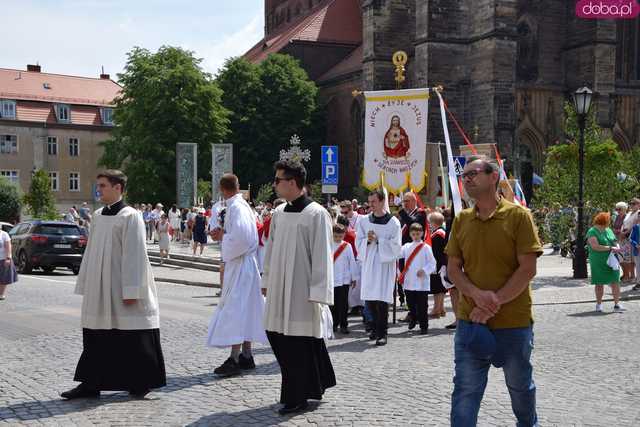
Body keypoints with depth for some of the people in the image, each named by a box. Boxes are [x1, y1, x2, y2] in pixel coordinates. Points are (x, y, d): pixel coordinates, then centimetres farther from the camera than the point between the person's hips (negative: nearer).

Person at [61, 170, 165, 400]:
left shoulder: (130, 217, -11)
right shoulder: (98, 216, 11)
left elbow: (134, 256, -15)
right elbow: (91, 251, 16)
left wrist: (131, 291, -18)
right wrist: (85, 285, 14)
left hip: (121, 290, -7)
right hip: (99, 290, 7)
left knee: (132, 336, 2)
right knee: (96, 338, 9)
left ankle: (141, 383, 15)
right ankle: (91, 383, 16)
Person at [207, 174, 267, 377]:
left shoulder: (235, 207, -15)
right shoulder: (243, 204, 13)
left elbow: (240, 237, -26)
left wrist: (222, 237, -10)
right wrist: (223, 234, 11)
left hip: (239, 265, -10)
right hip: (244, 264, 10)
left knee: (235, 308, -8)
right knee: (245, 309, 12)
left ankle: (235, 359, -8)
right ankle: (246, 355, 18)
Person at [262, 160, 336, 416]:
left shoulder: (316, 214, -11)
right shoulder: (278, 213, 9)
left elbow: (322, 256, -13)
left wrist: (317, 294, -16)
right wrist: (267, 280, 16)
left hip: (301, 290, -7)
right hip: (279, 288, 7)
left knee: (298, 342, 0)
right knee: (277, 335, 10)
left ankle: (296, 398, 13)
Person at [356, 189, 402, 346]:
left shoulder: (393, 222, -3)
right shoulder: (364, 221, 8)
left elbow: (396, 246, -7)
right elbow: (358, 241, 9)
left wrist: (378, 240, -14)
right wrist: (368, 240, -10)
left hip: (385, 264, -4)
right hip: (368, 264, 4)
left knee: (382, 299, -8)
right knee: (369, 299, 7)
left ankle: (382, 333, -3)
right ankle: (377, 327, 25)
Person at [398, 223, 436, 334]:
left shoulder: (426, 248, -2)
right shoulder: (407, 247, 10)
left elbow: (432, 263, -4)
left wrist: (424, 270, -17)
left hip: (422, 282, -4)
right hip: (409, 282, 4)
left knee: (422, 306, -1)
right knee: (411, 304, 16)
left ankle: (424, 326, 6)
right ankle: (413, 319, 40)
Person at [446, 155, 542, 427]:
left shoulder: (518, 216, -7)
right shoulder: (462, 220, 5)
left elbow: (528, 269, -12)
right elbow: (453, 268, 4)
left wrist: (495, 303, -17)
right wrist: (477, 294, -15)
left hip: (514, 322, -2)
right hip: (470, 322, 2)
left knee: (520, 385, 18)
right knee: (465, 389, 1)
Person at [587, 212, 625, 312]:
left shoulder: (609, 230, 14)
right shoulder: (592, 232, -8)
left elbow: (615, 242, 20)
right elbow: (595, 246, -18)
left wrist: (617, 247, -4)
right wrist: (611, 248, -19)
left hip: (611, 261, 5)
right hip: (598, 262, -5)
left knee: (615, 282, -4)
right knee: (599, 284, 4)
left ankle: (617, 304, 1)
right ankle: (599, 304, 18)